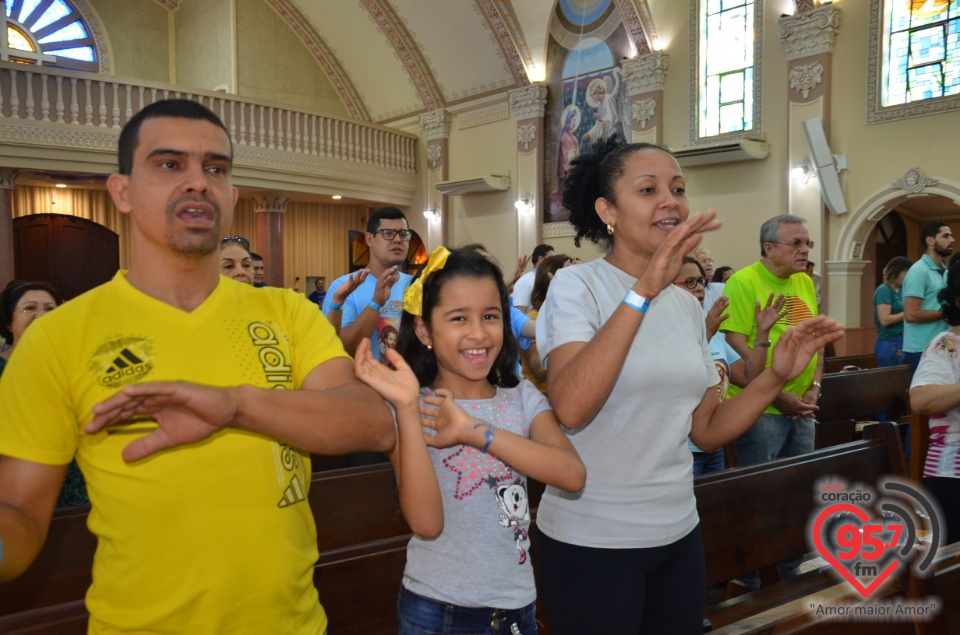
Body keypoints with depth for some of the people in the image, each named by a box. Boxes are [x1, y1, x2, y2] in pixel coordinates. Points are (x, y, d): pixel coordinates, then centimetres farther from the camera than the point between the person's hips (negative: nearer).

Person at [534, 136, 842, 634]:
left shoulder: (689, 306, 6)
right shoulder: (576, 285, -13)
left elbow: (706, 431, 6)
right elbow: (570, 408, -30)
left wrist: (776, 376, -8)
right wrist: (644, 290, -33)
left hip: (678, 533, 6)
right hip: (590, 539, -6)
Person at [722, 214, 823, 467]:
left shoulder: (806, 282, 11)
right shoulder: (743, 282, -12)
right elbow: (736, 345, -17)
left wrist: (815, 387, 3)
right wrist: (775, 395, -16)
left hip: (802, 409, 7)